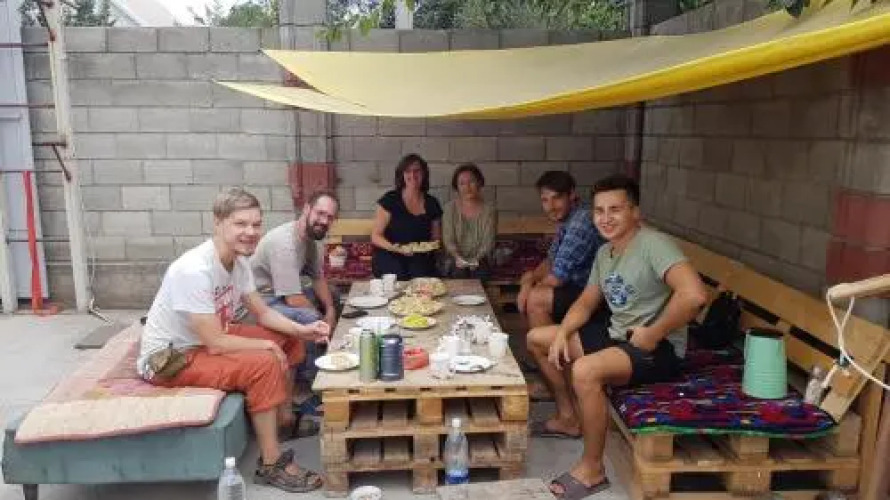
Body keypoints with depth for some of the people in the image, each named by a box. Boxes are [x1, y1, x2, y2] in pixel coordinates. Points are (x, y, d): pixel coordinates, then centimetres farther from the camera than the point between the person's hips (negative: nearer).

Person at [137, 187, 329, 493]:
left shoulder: (239, 261, -4)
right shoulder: (194, 270, -30)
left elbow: (263, 314, 5)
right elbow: (215, 344, -29)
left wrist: (301, 330, -12)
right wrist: (267, 346, -17)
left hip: (208, 339, 9)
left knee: (289, 340, 6)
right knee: (264, 364, -27)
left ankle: (283, 417, 22)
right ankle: (271, 464, -13)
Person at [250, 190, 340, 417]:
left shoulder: (311, 237, 1)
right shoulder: (285, 242, -27)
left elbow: (318, 277, 13)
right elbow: (293, 300, -28)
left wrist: (330, 310, -3)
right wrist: (323, 319, -13)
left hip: (282, 295, 10)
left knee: (332, 297, 18)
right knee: (309, 319, -31)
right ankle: (303, 391, -14)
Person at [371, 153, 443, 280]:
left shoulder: (432, 204, 7)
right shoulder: (389, 200, -3)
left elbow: (436, 238, 17)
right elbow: (376, 236, -4)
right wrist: (397, 248, -20)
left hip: (420, 258, 2)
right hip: (389, 256, -2)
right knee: (399, 277, -30)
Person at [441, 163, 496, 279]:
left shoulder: (488, 210, 1)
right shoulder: (450, 208, 1)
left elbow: (488, 241, -3)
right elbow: (448, 239, -3)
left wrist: (476, 259, -18)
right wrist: (457, 257, -19)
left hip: (479, 261, 1)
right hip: (457, 261, -1)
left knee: (480, 274, -25)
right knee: (459, 274, -28)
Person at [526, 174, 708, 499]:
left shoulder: (652, 244, -21)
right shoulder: (604, 253, 7)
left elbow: (694, 295, -35)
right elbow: (586, 303, 14)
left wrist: (653, 335, -25)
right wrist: (562, 333, -6)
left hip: (659, 349, -9)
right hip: (617, 336, 10)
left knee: (585, 371, -35)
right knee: (537, 339, 10)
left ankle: (592, 469, -14)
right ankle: (568, 417, 25)